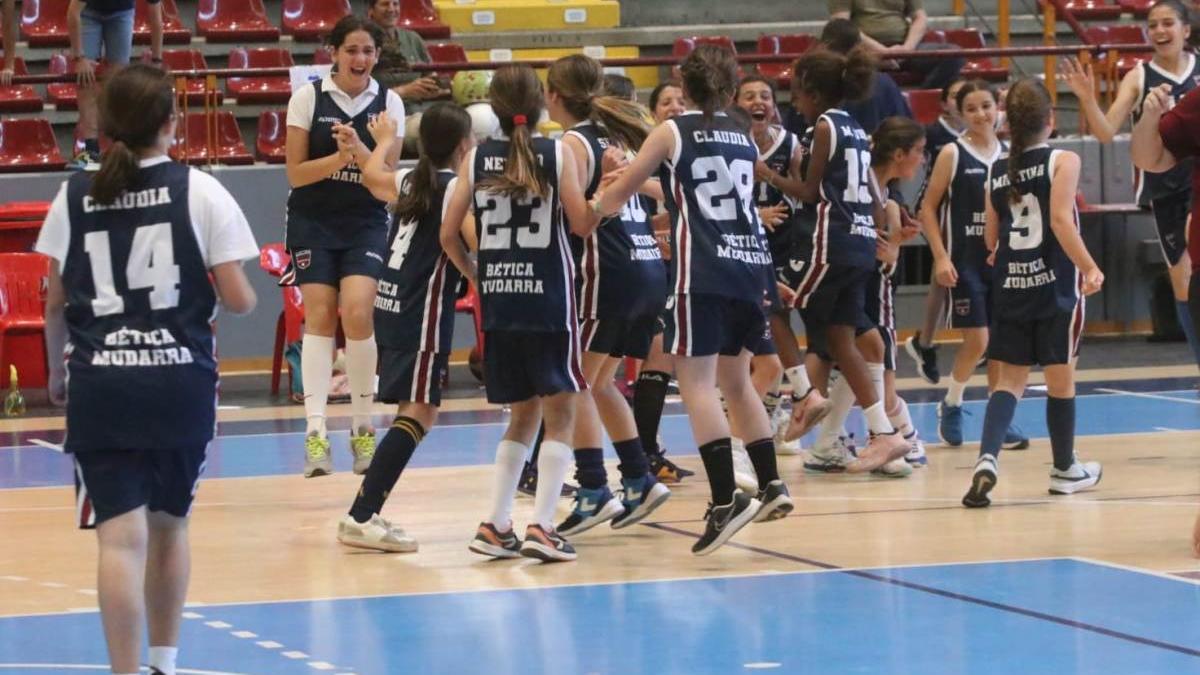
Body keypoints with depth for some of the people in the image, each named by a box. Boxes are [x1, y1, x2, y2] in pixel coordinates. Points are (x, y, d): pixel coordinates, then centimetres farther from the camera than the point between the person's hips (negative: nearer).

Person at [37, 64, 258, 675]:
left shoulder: (75, 196, 3)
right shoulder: (198, 191, -2)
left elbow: (55, 303, 9)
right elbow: (237, 300, -4)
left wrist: (58, 371, 25)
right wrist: (241, 289, 19)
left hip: (99, 382, 0)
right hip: (180, 380, 0)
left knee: (121, 538, -6)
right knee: (169, 524, 19)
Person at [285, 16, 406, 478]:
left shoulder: (388, 103, 0)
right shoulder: (308, 98, -4)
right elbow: (296, 173, -5)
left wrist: (359, 149, -20)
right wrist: (338, 158, -21)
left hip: (365, 223, 0)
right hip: (313, 220, 0)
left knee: (357, 313, -14)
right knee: (319, 316, -8)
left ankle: (363, 427, -1)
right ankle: (315, 429, -11)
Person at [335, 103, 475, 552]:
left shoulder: (409, 180, 14)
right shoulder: (456, 187, -8)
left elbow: (372, 176, 36)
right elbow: (478, 242, -24)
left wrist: (384, 141, 53)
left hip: (390, 307, 9)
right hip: (423, 312, -9)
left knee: (416, 411, 16)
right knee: (419, 414, -11)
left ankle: (367, 512, 17)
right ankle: (361, 518, -20)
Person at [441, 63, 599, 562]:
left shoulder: (477, 159, 4)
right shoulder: (559, 154, -4)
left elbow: (448, 232, 3)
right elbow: (582, 225, -9)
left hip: (498, 299, 4)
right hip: (548, 297, -4)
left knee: (523, 416, 17)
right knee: (560, 414, 3)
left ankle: (496, 526, 11)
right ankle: (541, 526, -10)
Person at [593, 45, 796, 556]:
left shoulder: (672, 132, 3)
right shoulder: (744, 138, 15)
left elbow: (616, 196, 10)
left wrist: (597, 206, 31)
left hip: (702, 270, -5)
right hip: (750, 264, 5)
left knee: (697, 383, -7)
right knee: (736, 380, 20)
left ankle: (725, 500, -20)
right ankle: (770, 485, 17)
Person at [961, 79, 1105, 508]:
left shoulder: (997, 172, 8)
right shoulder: (1062, 162, -6)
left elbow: (991, 239, 13)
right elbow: (1062, 221, -20)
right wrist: (1091, 268, -19)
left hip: (1009, 284, 4)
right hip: (1055, 283, -4)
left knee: (1010, 377, 6)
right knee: (1060, 376, 9)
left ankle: (987, 458, -17)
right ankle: (1065, 470, 22)